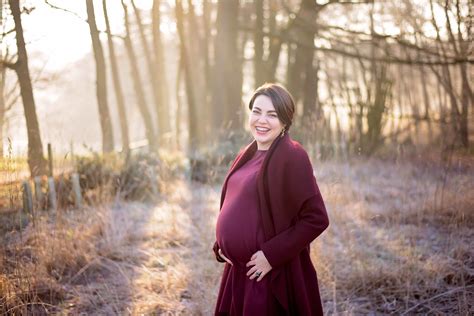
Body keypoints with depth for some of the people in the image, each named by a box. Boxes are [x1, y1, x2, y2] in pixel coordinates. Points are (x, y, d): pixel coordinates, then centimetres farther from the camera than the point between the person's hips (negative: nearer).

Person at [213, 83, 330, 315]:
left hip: (272, 276, -7)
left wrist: (272, 255, -19)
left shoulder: (292, 157, -14)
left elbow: (317, 219, -17)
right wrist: (221, 245, 4)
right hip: (238, 273, 7)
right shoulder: (247, 155, 9)